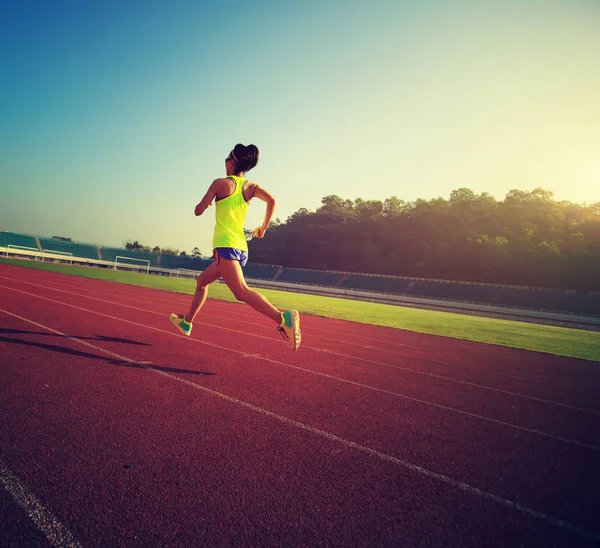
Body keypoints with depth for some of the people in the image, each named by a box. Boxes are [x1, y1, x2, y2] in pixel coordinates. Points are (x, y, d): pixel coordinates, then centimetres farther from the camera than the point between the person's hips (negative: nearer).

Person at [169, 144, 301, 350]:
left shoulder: (220, 183, -3)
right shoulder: (250, 186, 11)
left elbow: (198, 211, -1)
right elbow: (271, 200, -6)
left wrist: (207, 202, 22)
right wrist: (264, 226, 7)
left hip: (226, 245, -8)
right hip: (241, 248, 8)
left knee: (241, 291, -23)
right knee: (201, 281, 24)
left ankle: (283, 318, -40)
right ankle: (186, 322, 37)